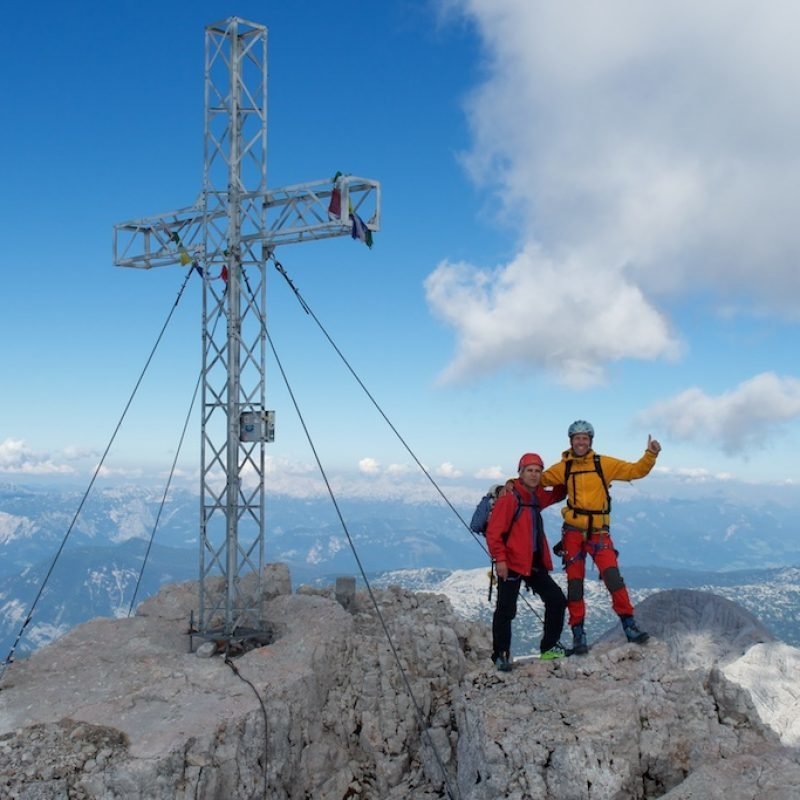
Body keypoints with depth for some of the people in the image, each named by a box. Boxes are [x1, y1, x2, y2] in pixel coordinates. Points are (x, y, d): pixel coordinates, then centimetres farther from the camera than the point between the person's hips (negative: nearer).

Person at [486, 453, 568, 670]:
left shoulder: (538, 497, 12)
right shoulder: (509, 499, -12)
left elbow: (558, 493, 31)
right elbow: (493, 532, -16)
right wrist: (499, 559, -21)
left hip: (535, 563, 8)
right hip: (511, 564, -8)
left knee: (557, 600, 9)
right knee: (506, 610, -6)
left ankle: (549, 647, 22)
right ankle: (501, 656, 6)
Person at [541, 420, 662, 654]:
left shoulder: (604, 464, 1)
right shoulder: (563, 468, 3)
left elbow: (635, 470, 0)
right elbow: (537, 479, 9)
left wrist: (650, 455, -14)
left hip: (599, 531, -1)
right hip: (573, 531, 1)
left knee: (612, 575, -16)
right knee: (574, 582, 3)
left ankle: (629, 625, -8)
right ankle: (578, 633, 13)